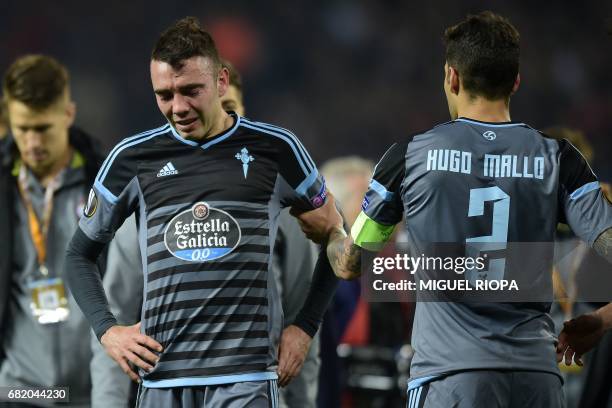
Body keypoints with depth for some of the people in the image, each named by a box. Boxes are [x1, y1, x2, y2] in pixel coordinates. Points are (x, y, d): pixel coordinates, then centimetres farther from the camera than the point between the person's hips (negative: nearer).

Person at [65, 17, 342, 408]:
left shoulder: (273, 149, 4)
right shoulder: (132, 159, 8)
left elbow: (333, 235, 17)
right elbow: (80, 253, 19)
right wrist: (107, 329, 5)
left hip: (246, 376, -2)